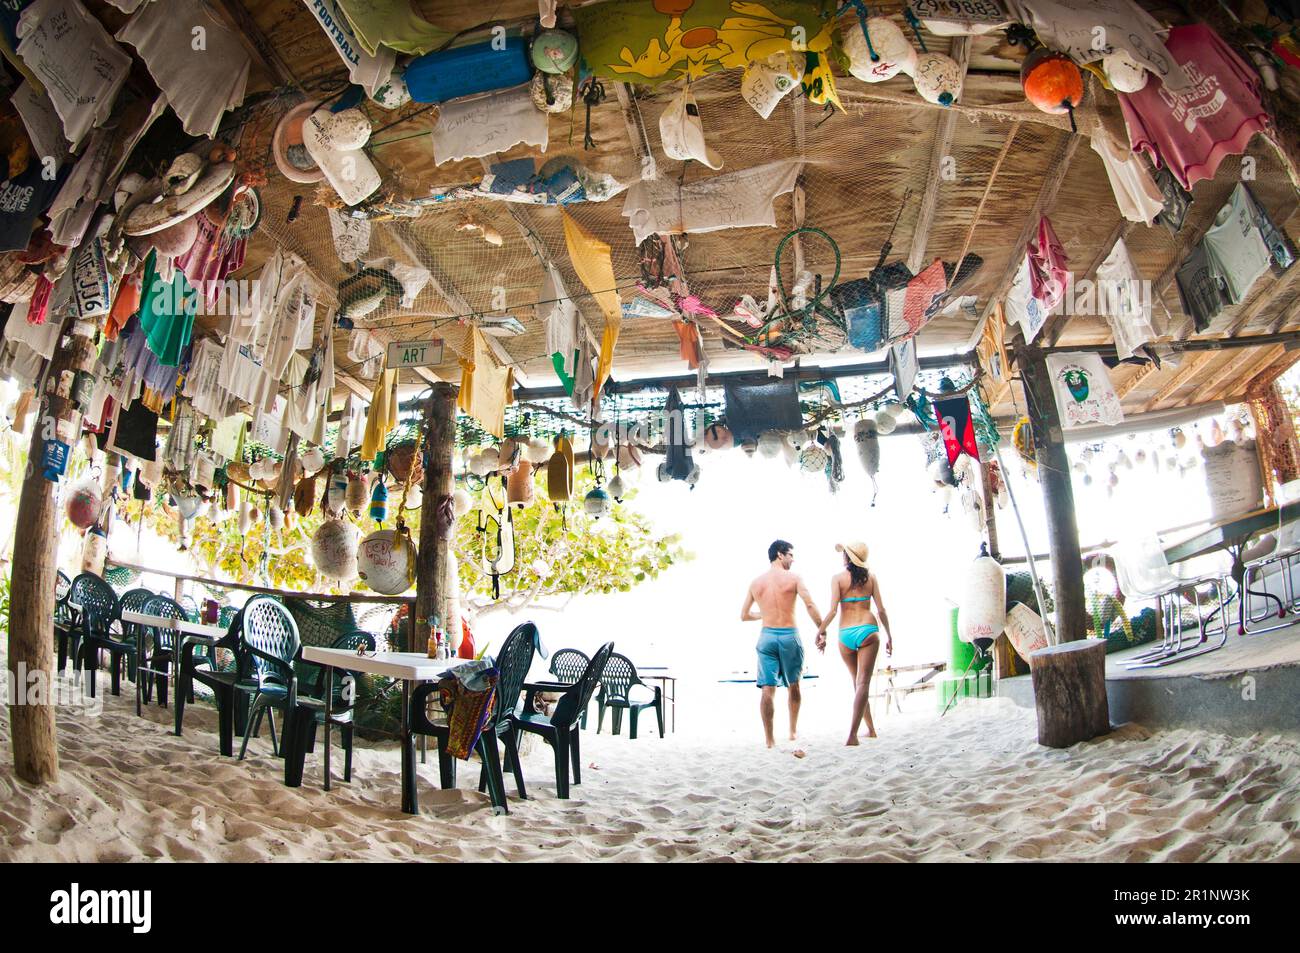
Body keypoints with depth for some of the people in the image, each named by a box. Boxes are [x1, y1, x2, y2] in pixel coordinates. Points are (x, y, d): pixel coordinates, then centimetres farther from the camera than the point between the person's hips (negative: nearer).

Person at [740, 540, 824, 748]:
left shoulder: (756, 583, 9)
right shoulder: (793, 578, -2)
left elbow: (744, 615, 15)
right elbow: (810, 605, -14)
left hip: (766, 636, 2)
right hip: (789, 636, -2)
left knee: (767, 689, -1)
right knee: (793, 686, 18)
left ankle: (770, 740, -2)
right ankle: (793, 731, 28)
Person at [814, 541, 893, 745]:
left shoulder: (838, 578, 0)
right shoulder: (871, 577, 5)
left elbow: (833, 611, -7)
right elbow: (881, 610, 4)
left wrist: (820, 631, 4)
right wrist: (889, 636, 13)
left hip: (845, 634, 1)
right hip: (868, 631, 0)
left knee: (857, 682, 17)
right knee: (863, 682, -5)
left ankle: (870, 728, 27)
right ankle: (852, 734, -16)